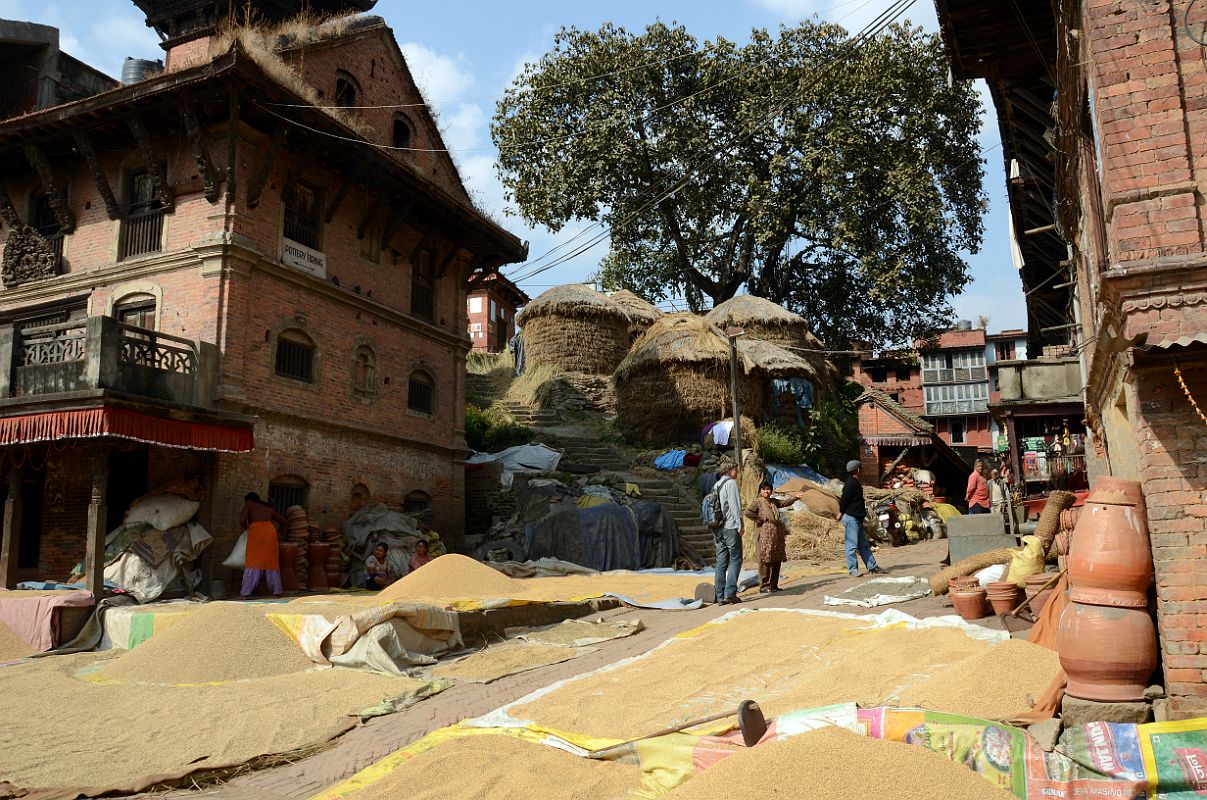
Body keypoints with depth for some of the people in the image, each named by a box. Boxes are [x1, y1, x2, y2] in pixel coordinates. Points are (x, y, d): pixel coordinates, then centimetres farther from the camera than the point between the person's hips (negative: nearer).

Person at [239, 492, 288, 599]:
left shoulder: (249, 505, 18)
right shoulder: (269, 509, 29)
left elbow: (242, 521, 3)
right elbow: (283, 521, 28)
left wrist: (246, 528, 23)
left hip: (256, 531, -3)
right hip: (270, 531, 3)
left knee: (253, 562, 0)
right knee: (271, 562, 8)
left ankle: (245, 593, -3)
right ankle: (276, 591, 6)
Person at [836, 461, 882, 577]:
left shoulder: (855, 482, 17)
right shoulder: (850, 483, -15)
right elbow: (844, 499, -17)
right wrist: (842, 512, -9)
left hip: (857, 518, 10)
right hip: (850, 517, -10)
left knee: (864, 545, 13)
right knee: (852, 544, -4)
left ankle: (872, 567, 18)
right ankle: (852, 569, 1)